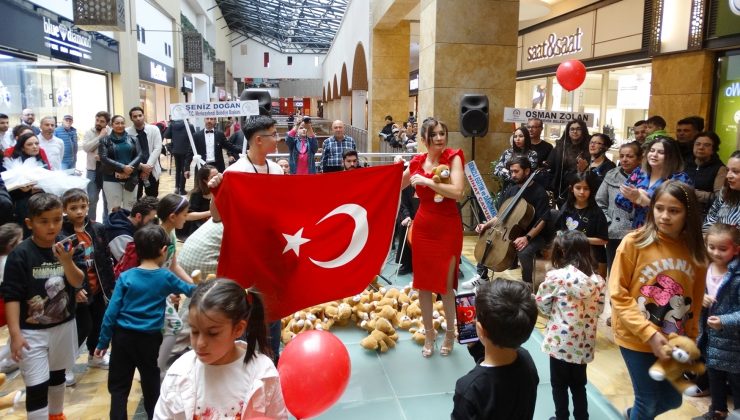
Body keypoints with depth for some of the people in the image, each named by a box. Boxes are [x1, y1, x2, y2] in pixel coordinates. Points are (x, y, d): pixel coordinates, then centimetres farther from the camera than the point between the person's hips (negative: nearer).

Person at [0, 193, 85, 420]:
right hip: (32, 331, -4)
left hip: (64, 325, 4)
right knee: (37, 387, -3)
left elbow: (78, 282, -11)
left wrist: (66, 261, -30)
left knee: (57, 375, 24)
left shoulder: (67, 247, -7)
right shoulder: (20, 254, -16)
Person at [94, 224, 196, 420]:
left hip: (123, 337, 0)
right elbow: (189, 290, 13)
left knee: (118, 387, 11)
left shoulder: (126, 277, -7)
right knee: (151, 385, 16)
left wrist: (103, 342, 3)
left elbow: (111, 312, -7)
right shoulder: (166, 277, -5)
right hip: (149, 339, 0)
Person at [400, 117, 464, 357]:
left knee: (445, 284, 1)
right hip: (423, 227, 4)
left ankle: (450, 332, 26)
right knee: (423, 283, 10)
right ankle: (429, 333, 29)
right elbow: (396, 187, 19)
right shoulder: (417, 162, 3)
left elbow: (458, 192, -23)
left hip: (447, 228, -4)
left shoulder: (453, 157, -8)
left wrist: (427, 181, -23)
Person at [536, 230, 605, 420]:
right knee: (579, 384, 21)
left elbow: (541, 304, -5)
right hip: (584, 342, 4)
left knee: (559, 385, 15)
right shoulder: (598, 280, -3)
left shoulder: (556, 276, -17)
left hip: (560, 341, -4)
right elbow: (599, 309, 7)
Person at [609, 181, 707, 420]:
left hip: (675, 342, 4)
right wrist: (649, 334, -20)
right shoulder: (634, 242, -15)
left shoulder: (695, 251, -3)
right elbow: (619, 296, -14)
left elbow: (695, 301, 7)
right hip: (637, 338, -4)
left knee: (672, 399, 19)